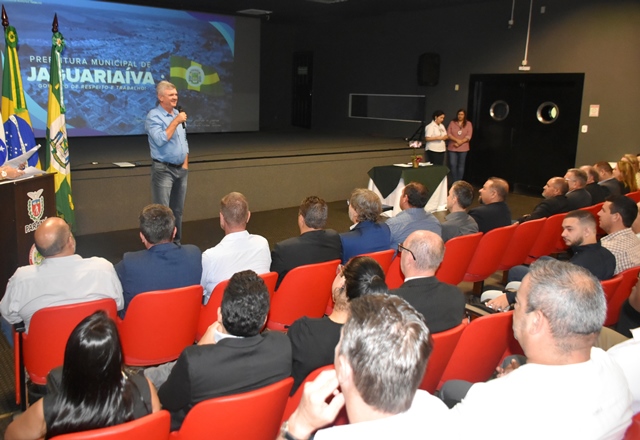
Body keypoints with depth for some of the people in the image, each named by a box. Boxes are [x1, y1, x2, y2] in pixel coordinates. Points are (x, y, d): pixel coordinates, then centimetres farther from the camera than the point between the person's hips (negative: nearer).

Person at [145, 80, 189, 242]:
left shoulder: (178, 114, 12)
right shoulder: (154, 116, -10)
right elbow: (160, 140, -24)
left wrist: (185, 164, 10)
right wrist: (176, 122, -19)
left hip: (180, 169, 7)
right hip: (163, 169, -7)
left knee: (177, 210, 13)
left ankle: (176, 241, 24)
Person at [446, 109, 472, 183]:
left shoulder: (468, 124, 4)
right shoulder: (452, 123, 5)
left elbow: (468, 136, -4)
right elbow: (448, 134, -3)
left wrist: (460, 143, -15)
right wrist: (457, 140, -16)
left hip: (463, 148, 0)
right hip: (452, 148, 0)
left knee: (461, 165, 6)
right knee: (453, 165, -5)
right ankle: (454, 182, 3)